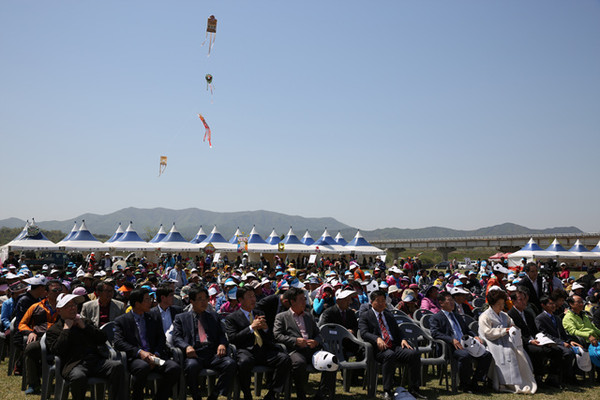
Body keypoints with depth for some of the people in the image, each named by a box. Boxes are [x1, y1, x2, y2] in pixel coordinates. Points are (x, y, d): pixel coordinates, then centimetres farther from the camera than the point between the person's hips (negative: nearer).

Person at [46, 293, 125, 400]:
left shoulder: (85, 322, 28)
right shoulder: (53, 331, 16)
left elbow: (103, 339, 16)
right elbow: (57, 351, -4)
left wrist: (84, 327, 8)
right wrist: (66, 329, 0)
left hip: (96, 360, 4)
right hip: (74, 364, -3)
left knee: (117, 366, -27)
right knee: (79, 377, -39)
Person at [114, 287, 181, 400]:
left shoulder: (154, 319, 20)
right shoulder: (121, 321, 9)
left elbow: (161, 339, 13)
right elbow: (118, 343, -4)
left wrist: (155, 355, -8)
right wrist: (139, 352, -18)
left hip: (154, 357, 4)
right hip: (134, 358, -3)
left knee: (174, 368, -25)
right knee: (143, 367, -38)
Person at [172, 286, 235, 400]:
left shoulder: (213, 316, 25)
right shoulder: (181, 318, 17)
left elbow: (221, 335, 18)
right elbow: (176, 338, 4)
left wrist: (222, 344, -6)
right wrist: (187, 346, -18)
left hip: (213, 354, 3)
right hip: (194, 354, -2)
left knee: (230, 363, -28)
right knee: (191, 366, -37)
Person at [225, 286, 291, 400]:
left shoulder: (260, 313, 24)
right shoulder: (232, 318, 10)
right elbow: (232, 338, -4)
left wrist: (266, 328, 2)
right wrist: (251, 327, -8)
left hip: (265, 351, 4)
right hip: (246, 351, -4)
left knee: (285, 359, -24)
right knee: (244, 362, -38)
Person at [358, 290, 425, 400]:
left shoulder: (389, 314, 24)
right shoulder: (365, 315, 7)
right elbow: (364, 333, -7)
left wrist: (402, 339, 1)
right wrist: (377, 339, -25)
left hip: (395, 346, 5)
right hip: (379, 349, -5)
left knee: (414, 353, -21)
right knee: (390, 355, -37)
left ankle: (413, 389, -9)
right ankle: (387, 390, -25)